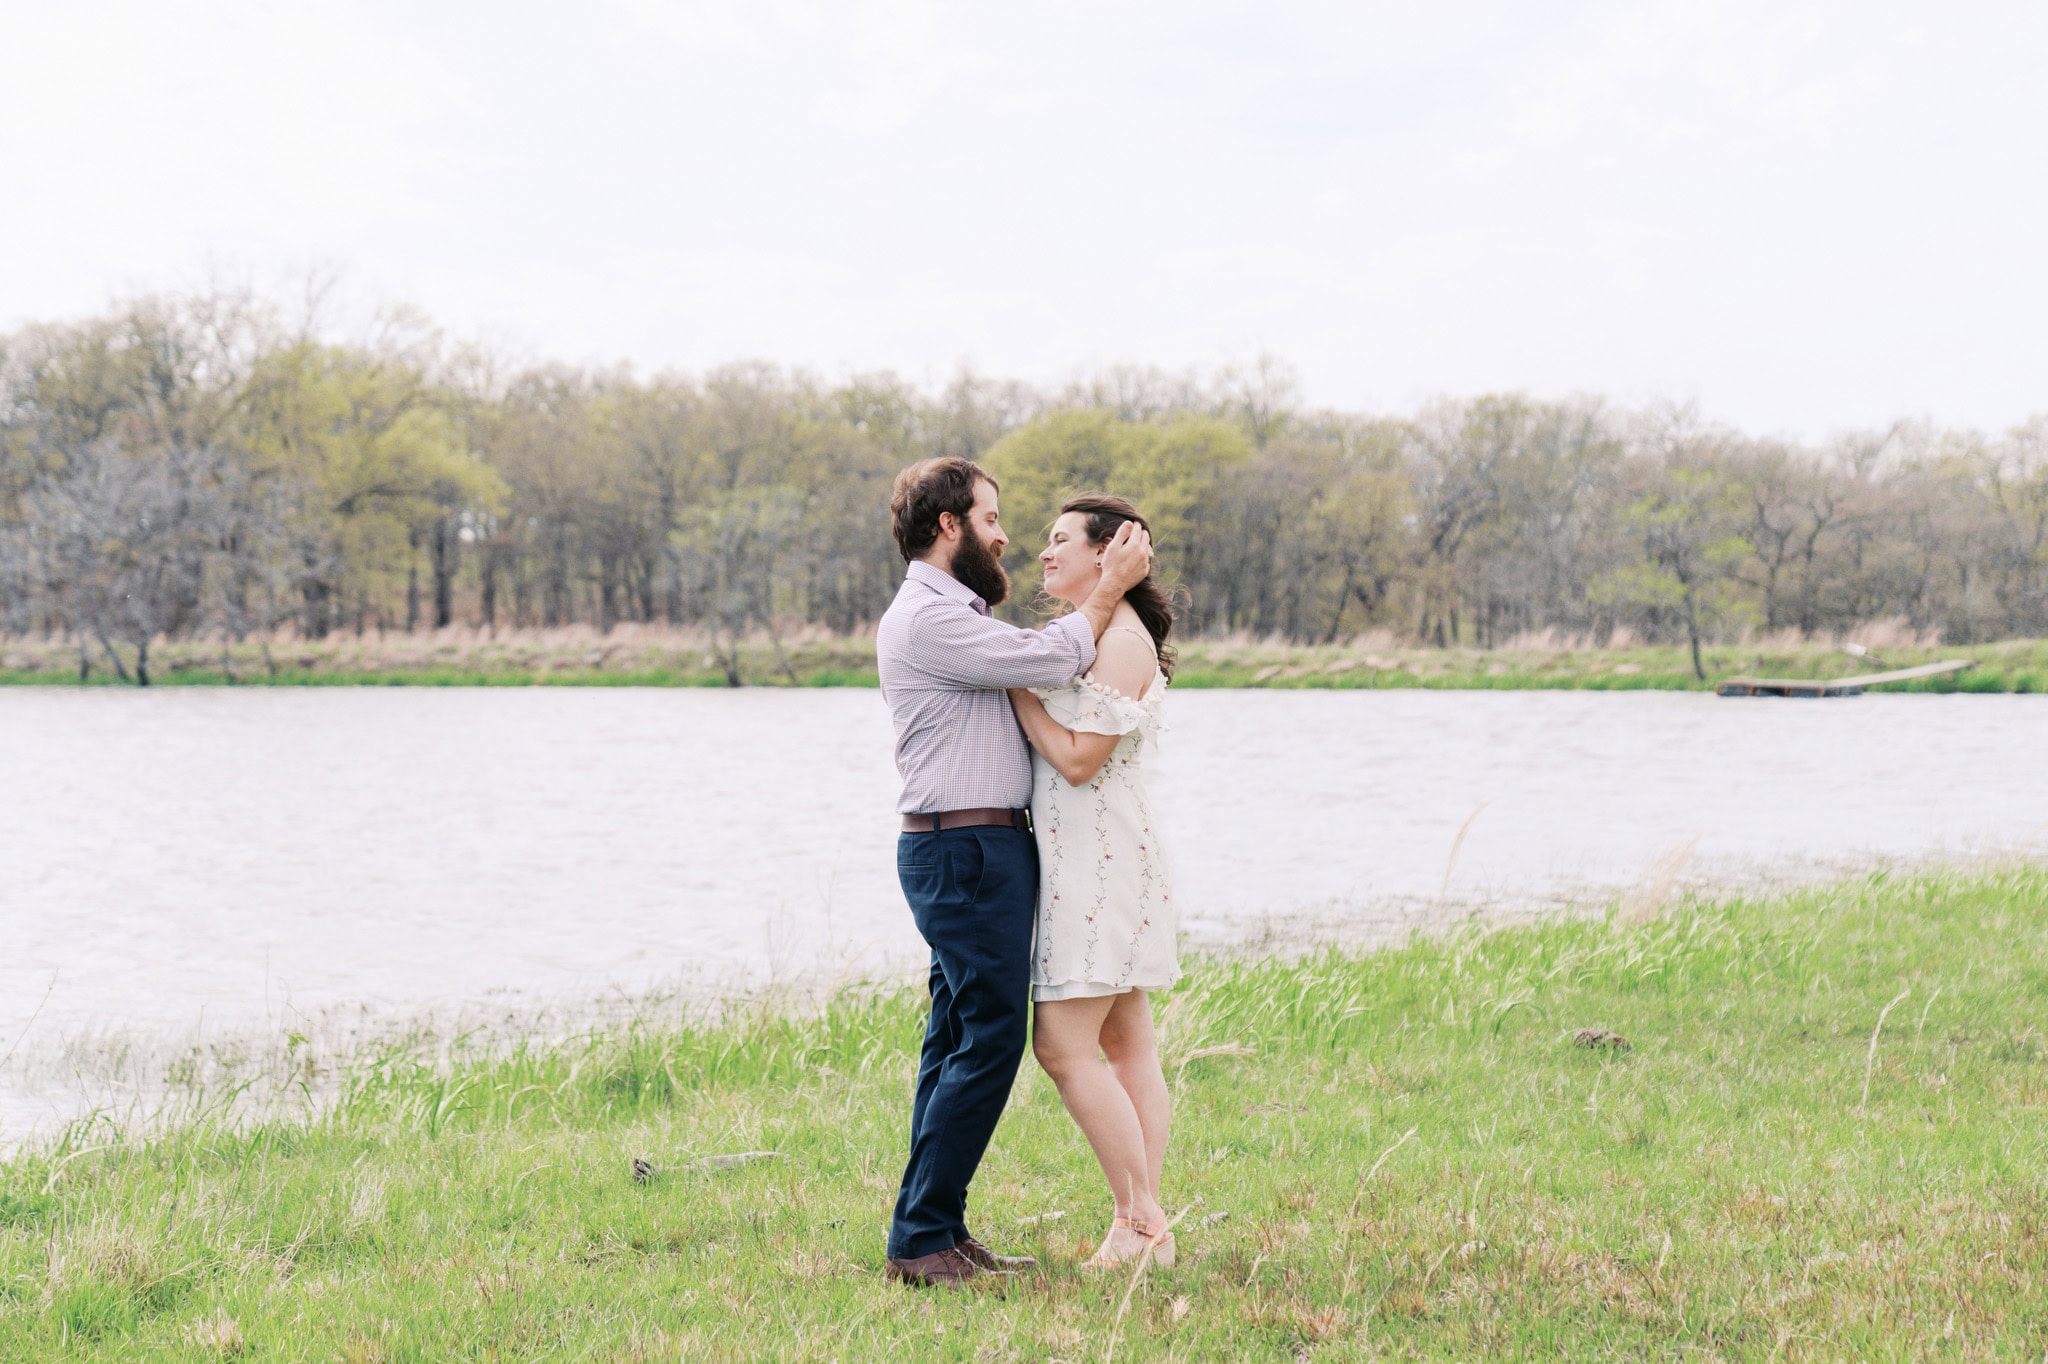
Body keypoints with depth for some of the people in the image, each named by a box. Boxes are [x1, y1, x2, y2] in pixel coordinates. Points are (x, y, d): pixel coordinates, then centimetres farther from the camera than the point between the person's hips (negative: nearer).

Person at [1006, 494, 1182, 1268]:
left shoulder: (1120, 640, -14)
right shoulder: (1091, 634, 18)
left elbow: (1078, 758, -20)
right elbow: (1060, 742, 20)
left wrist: (1016, 687, -13)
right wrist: (1016, 678, 10)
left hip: (1101, 855, -11)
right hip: (1084, 853, 11)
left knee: (1063, 1044, -11)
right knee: (1125, 1043, 9)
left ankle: (1139, 1221, -7)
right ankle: (1144, 1226, 11)